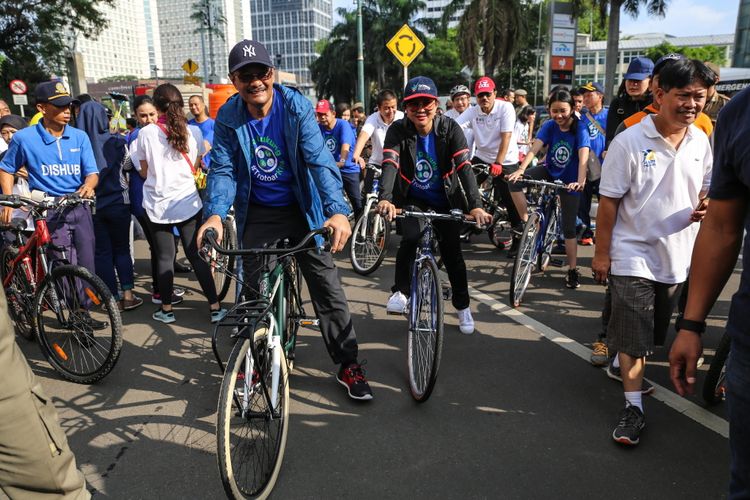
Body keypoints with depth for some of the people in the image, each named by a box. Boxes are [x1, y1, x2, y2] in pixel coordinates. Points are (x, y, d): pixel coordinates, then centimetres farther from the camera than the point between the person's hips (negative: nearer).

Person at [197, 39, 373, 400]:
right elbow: (223, 170, -9)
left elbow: (320, 159, -22)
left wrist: (337, 210, -37)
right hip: (257, 215, 2)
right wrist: (215, 213, -29)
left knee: (328, 287, -1)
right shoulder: (228, 118, -8)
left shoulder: (296, 106, -15)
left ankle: (348, 365, 14)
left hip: (302, 210, -1)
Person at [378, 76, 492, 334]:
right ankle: (400, 291, -7)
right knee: (410, 238, -28)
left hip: (445, 198, 1)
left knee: (452, 251, 1)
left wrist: (475, 205, -42)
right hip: (412, 198, 0)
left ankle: (462, 306, 22)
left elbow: (464, 167, -28)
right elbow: (390, 165, -32)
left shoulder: (450, 128, -18)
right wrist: (385, 198, -51)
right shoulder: (398, 130, -18)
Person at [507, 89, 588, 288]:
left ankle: (573, 270, 12)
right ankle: (526, 222, -9)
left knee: (569, 227, -1)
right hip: (549, 171, 3)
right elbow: (534, 148, -23)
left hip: (569, 180, -3)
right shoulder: (549, 126, -10)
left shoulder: (580, 129, -19)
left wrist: (580, 181, -49)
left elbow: (583, 157, -32)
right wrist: (521, 169, -39)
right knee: (515, 181, -23)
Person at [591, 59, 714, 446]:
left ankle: (629, 367, 44)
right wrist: (601, 253, -10)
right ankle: (633, 406, 8)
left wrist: (703, 208, -9)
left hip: (677, 255, 6)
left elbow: (706, 190, 16)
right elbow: (609, 202, -11)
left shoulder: (701, 142, 2)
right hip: (632, 254, -5)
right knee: (633, 336, -2)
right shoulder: (629, 142, -13)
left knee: (654, 333, 20)